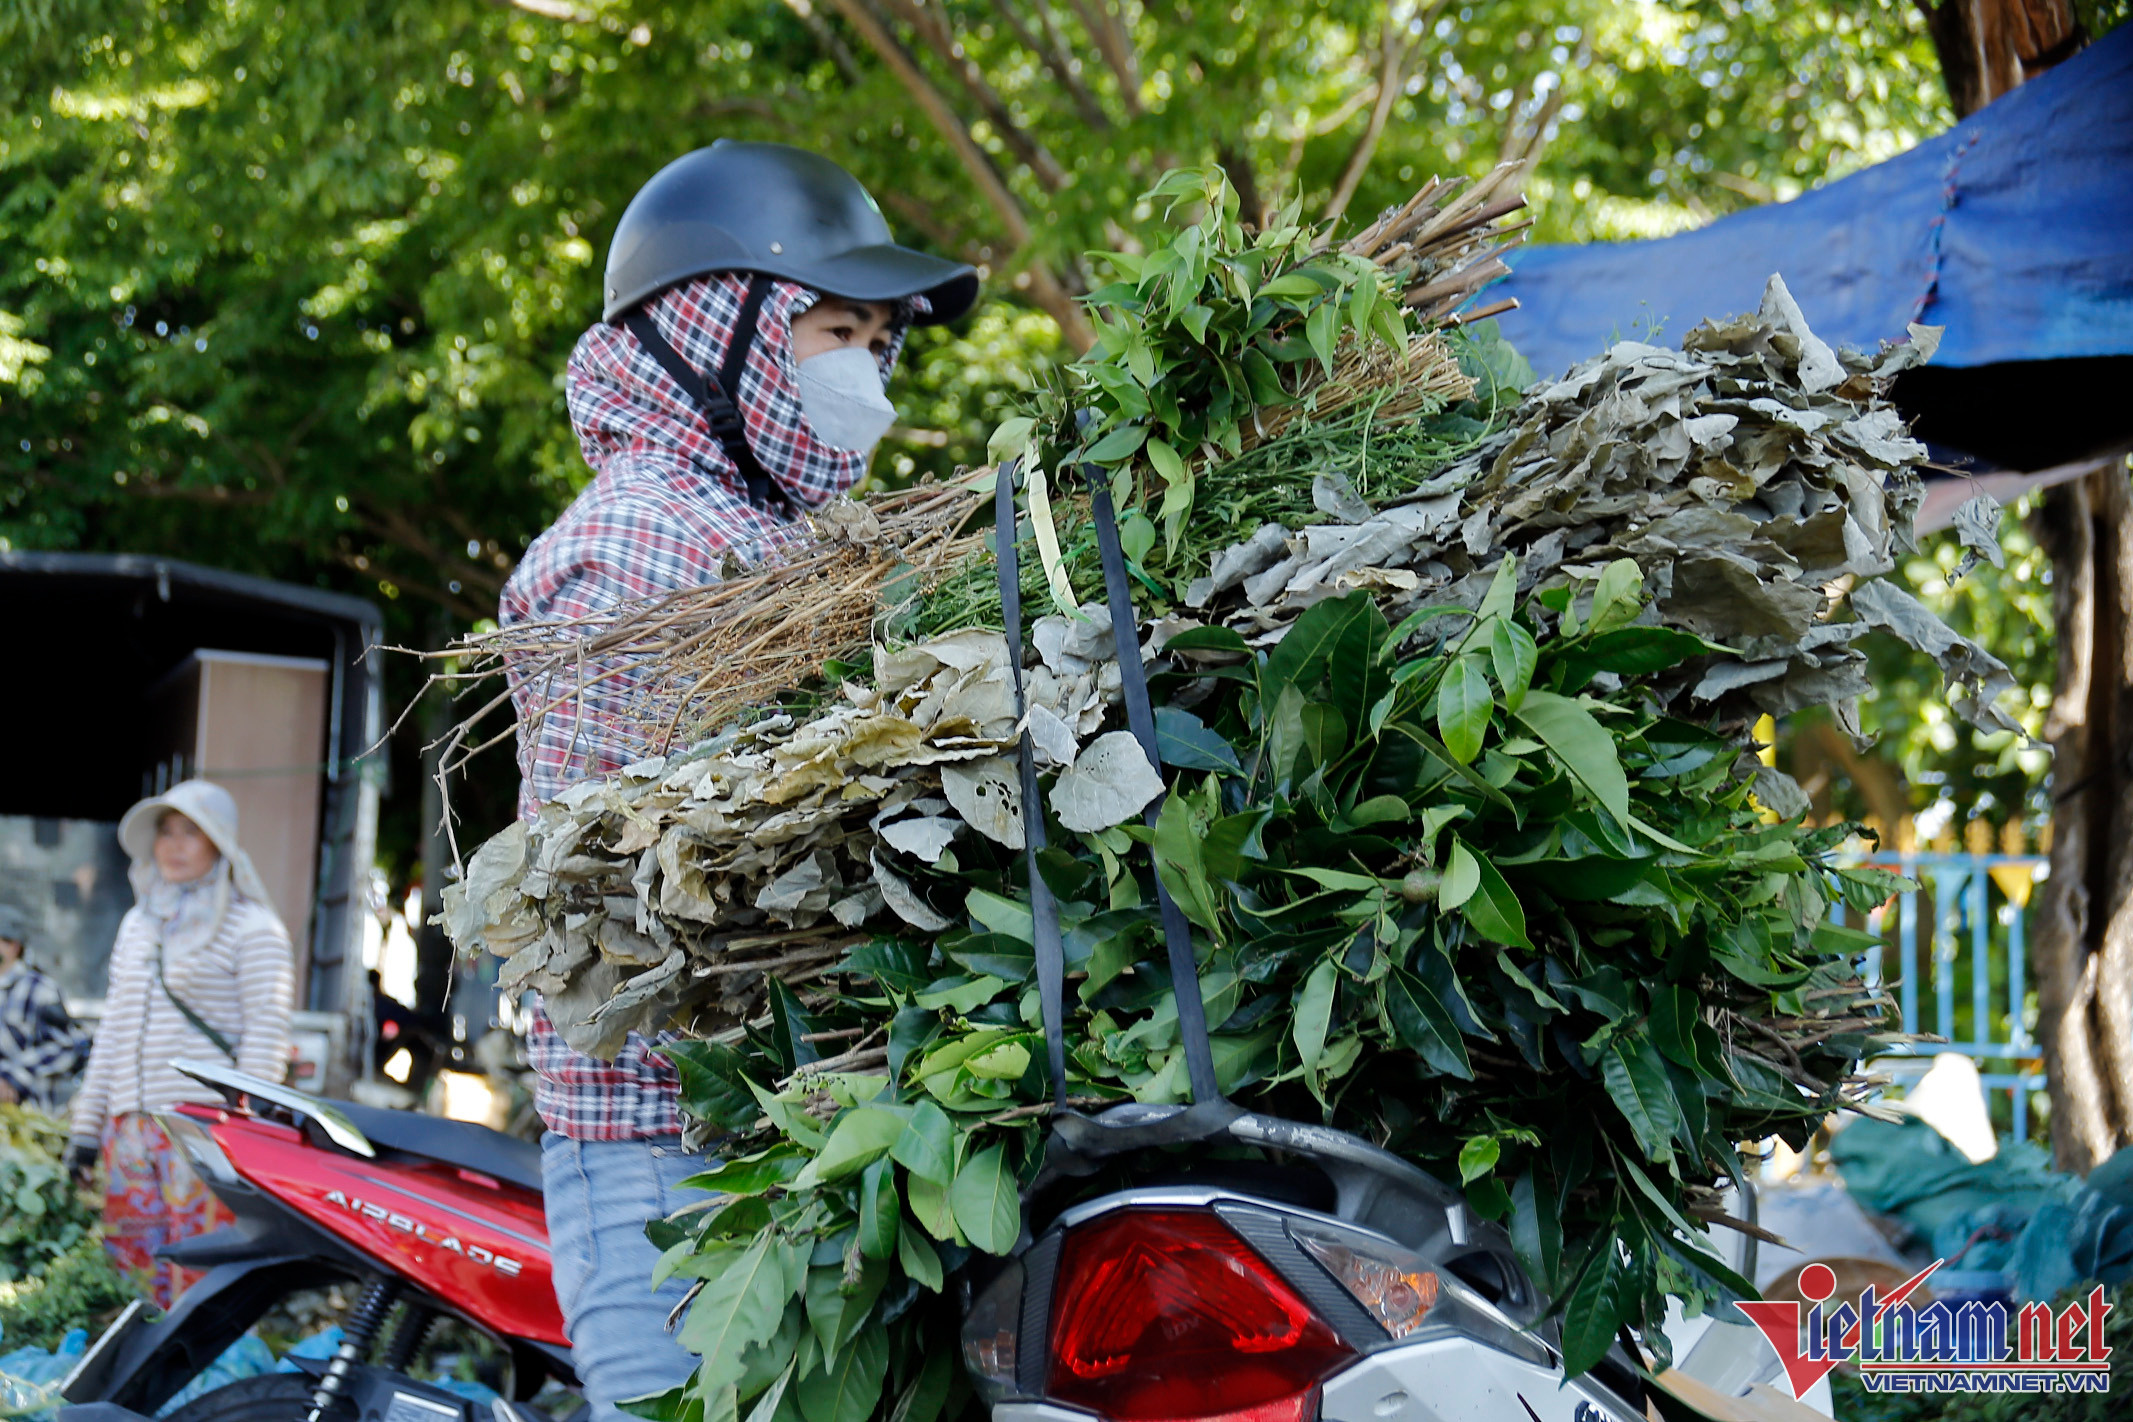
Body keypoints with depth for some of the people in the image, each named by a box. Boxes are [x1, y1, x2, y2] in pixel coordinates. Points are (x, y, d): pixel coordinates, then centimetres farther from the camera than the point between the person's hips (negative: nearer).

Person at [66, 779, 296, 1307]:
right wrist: (86, 1124, 17)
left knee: (198, 1283, -10)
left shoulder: (251, 927, -2)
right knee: (133, 1264, 4)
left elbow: (266, 1038, -8)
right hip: (129, 1125, 7)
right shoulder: (138, 923, 20)